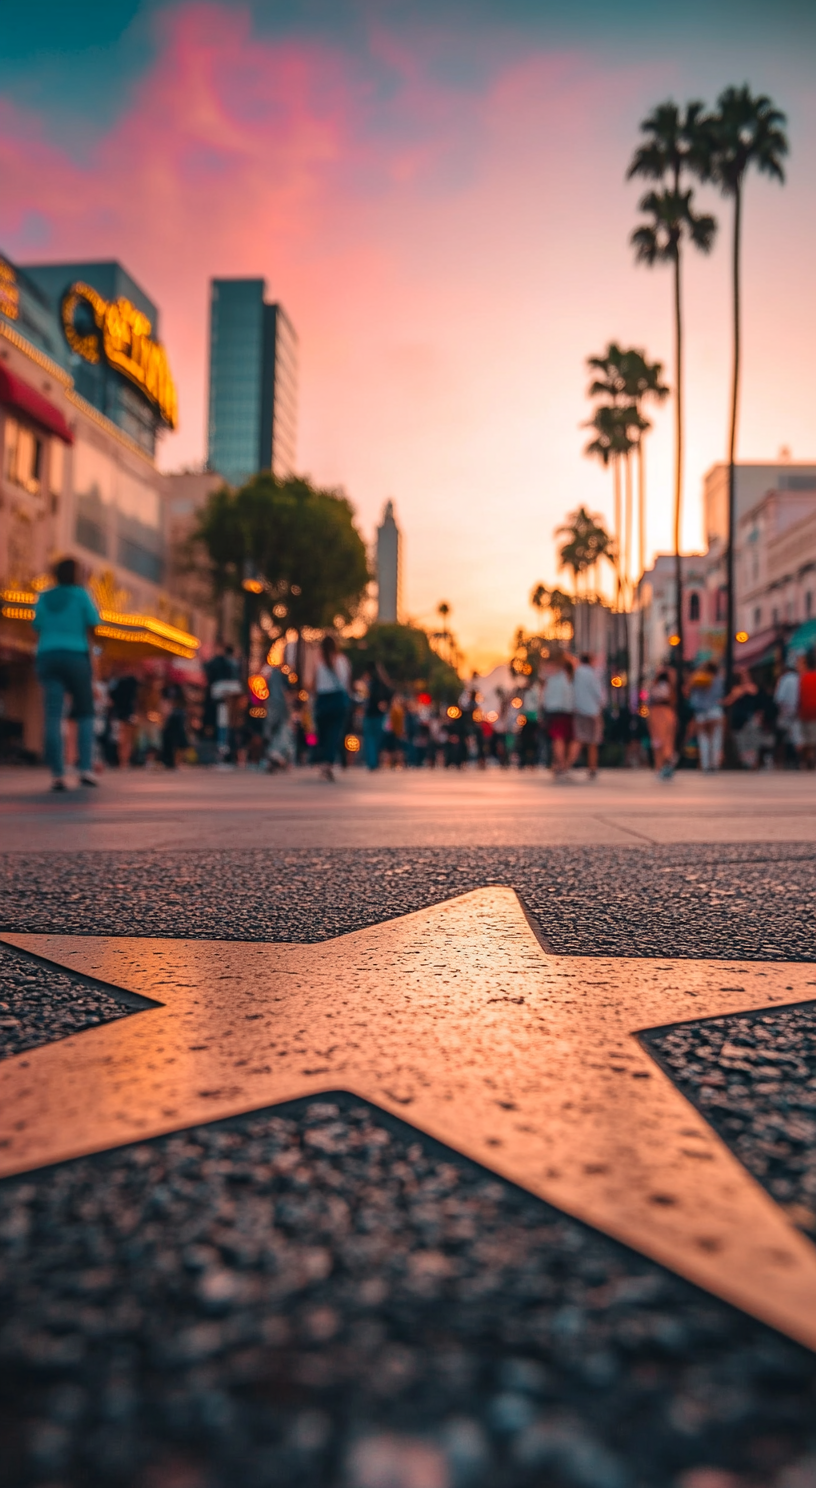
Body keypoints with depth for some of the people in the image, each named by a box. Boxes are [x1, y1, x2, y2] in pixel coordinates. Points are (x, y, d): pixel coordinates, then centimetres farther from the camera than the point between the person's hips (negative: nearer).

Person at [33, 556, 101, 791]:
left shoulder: (43, 598, 14)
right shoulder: (80, 594, 2)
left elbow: (38, 630, 16)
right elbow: (93, 627, 1)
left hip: (47, 657, 3)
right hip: (76, 657, -3)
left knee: (53, 717, -3)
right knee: (85, 714, 9)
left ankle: (57, 774, -12)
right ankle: (86, 768, -5)